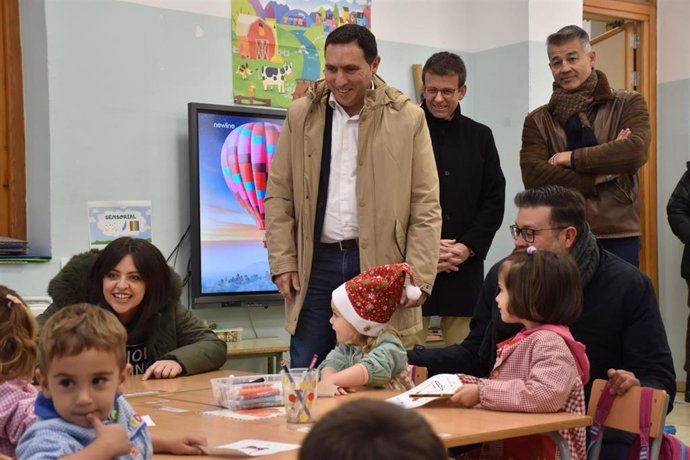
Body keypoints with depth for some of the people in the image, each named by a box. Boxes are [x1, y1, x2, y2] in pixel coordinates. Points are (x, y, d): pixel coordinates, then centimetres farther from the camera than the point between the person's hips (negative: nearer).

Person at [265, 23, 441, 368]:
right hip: (316, 264, 2)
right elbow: (278, 194, 9)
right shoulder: (301, 114, 7)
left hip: (380, 265, -2)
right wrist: (283, 262, 0)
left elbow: (426, 205, -1)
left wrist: (419, 276, -8)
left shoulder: (407, 119, 0)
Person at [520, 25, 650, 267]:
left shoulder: (628, 104, 4)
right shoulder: (538, 121, 7)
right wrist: (601, 175, -12)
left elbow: (636, 151, -15)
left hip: (617, 238, -1)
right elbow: (533, 176, -8)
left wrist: (570, 158, -10)